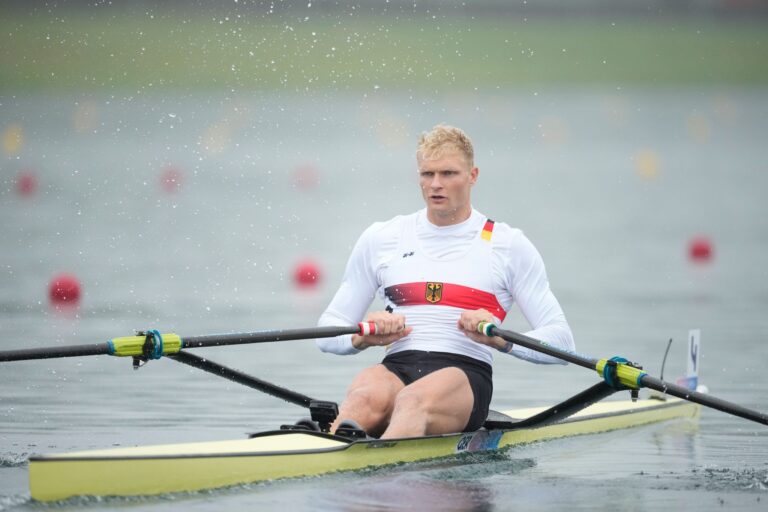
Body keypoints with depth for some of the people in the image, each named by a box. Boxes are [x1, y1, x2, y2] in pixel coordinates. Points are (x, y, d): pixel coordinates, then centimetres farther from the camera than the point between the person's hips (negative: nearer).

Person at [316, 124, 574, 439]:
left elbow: (561, 341, 8)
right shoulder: (380, 239, 19)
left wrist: (501, 340, -12)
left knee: (413, 401, -39)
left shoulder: (508, 245, 13)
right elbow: (327, 332, 20)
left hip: (465, 373, -2)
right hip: (396, 368, 2)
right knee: (366, 398, -36)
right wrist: (362, 339, -3)